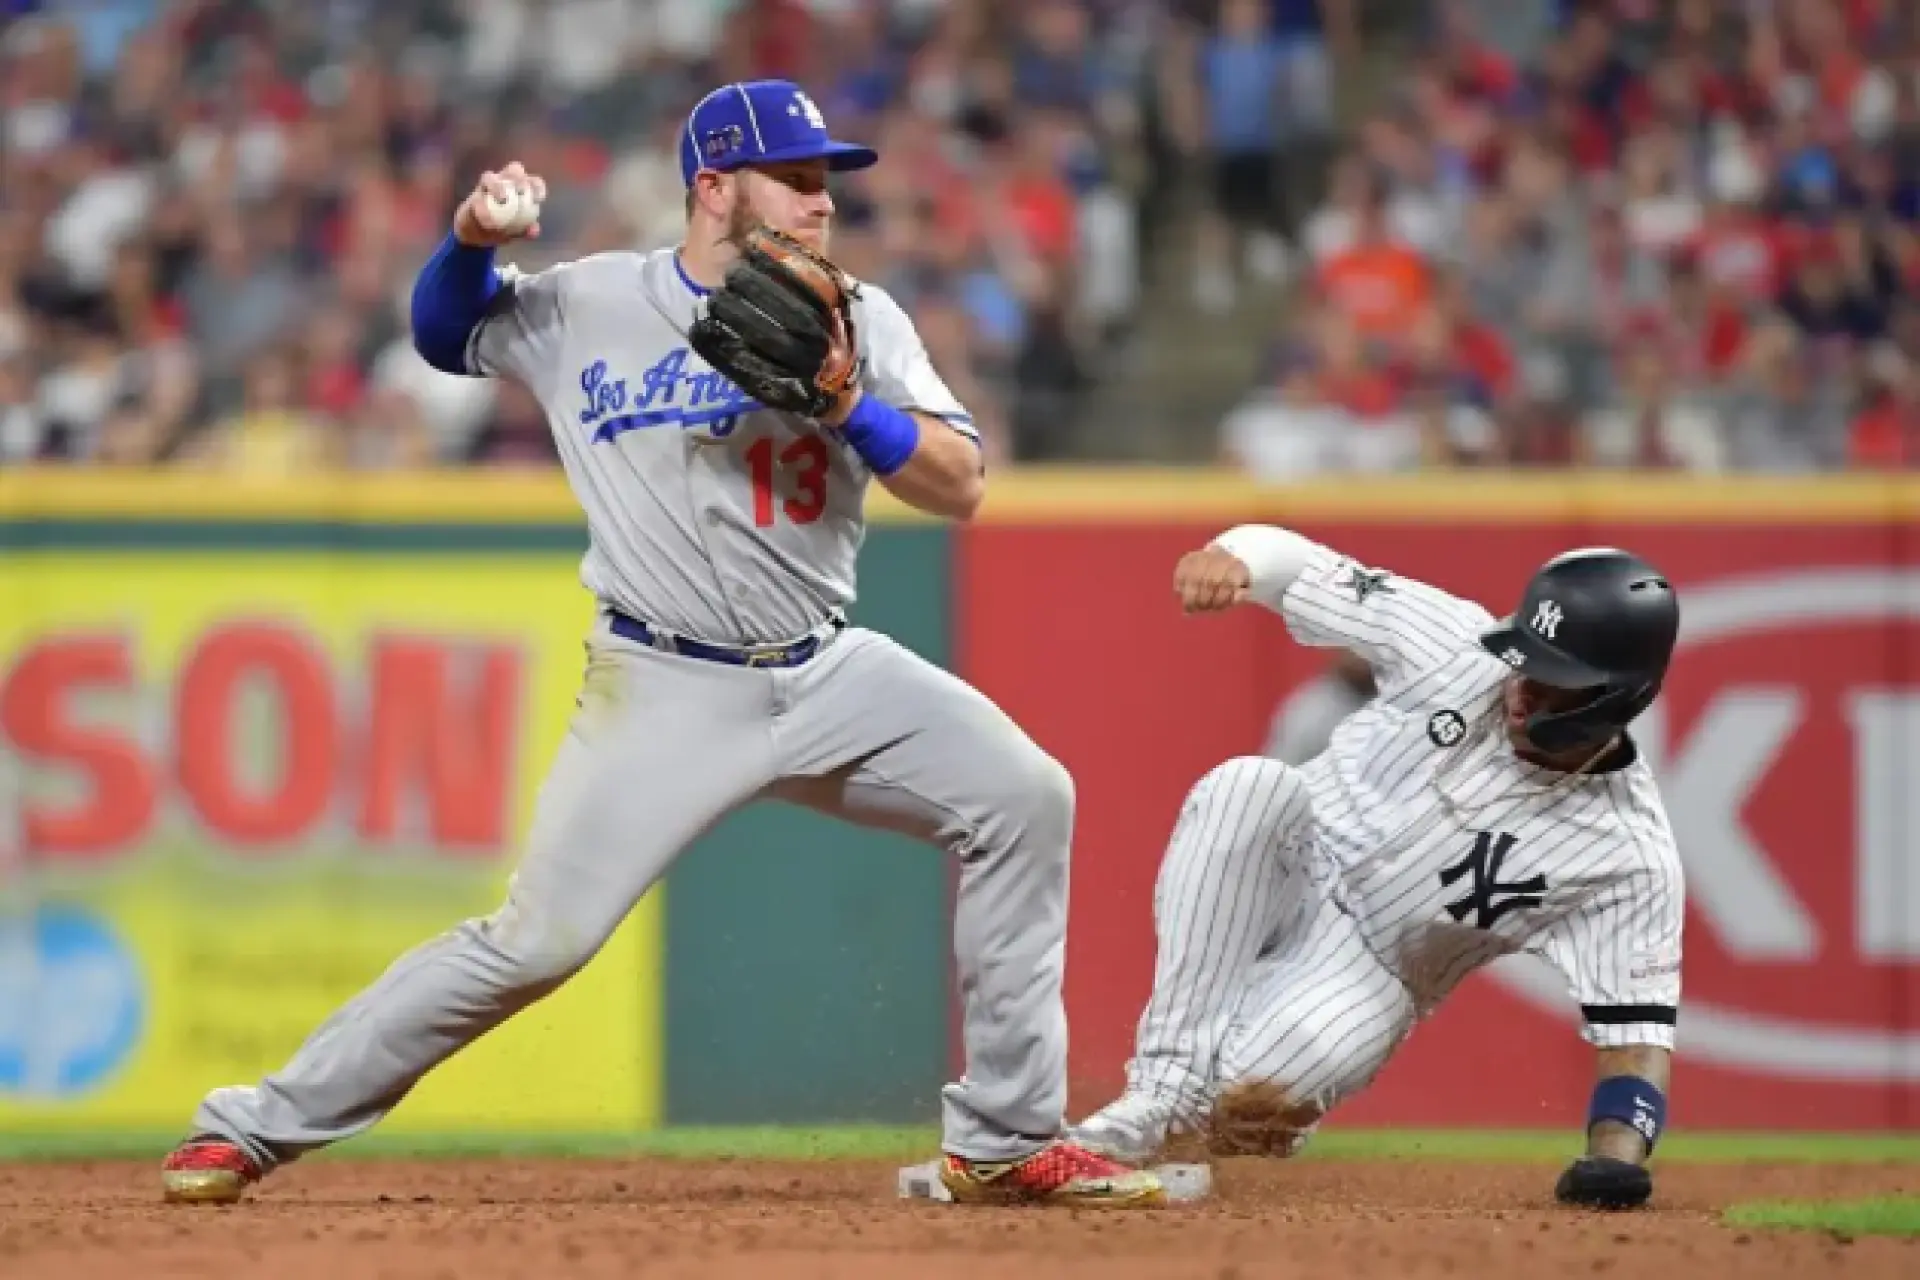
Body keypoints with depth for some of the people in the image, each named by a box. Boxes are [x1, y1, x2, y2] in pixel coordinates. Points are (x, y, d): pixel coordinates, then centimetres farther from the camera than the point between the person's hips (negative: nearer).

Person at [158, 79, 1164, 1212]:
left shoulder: (859, 321, 4)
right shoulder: (592, 305, 0)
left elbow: (960, 488, -2)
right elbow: (446, 333, 16)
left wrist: (845, 403, -18)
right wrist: (475, 241, -5)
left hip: (830, 672, 4)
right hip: (667, 688, -3)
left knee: (1025, 799, -11)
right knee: (537, 940, -11)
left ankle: (1007, 1142, -2)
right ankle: (260, 1127, 1)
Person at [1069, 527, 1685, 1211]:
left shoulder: (1632, 852, -19)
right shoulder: (1456, 644, -14)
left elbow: (1636, 1024, -17)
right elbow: (1298, 565, -9)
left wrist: (1615, 1157, -38)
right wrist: (1230, 558, -34)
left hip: (1365, 976, -3)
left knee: (1248, 1102, -35)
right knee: (1245, 786, -33)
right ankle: (1166, 1089, -28)